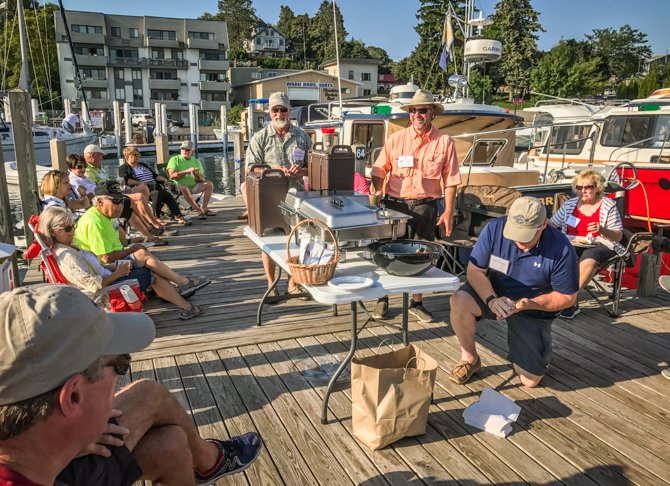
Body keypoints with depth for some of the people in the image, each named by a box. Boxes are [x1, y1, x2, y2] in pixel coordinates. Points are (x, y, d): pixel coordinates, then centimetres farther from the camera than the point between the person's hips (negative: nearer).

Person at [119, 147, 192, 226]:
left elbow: (155, 175, 33)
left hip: (155, 186, 6)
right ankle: (156, 218, -31)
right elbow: (125, 180, -8)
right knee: (157, 194, -36)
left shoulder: (143, 165, 33)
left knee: (168, 196, -22)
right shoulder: (124, 168, 11)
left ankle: (180, 217, -30)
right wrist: (139, 183, -18)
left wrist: (164, 179, 13)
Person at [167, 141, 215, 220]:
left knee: (209, 184, -13)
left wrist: (198, 176, -16)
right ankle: (199, 211, -36)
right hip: (179, 186, -5)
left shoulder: (196, 161, 13)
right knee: (184, 188, -38)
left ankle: (204, 208, -20)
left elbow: (202, 180, 8)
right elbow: (172, 176, -15)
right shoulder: (174, 160, 0)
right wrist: (187, 171, -18)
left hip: (193, 186, 5)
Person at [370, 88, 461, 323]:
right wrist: (378, 192, -11)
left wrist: (448, 211, -2)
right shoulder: (395, 139, 4)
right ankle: (383, 299, 22)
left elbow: (450, 180, 3)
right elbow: (379, 170, 7)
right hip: (395, 204, 0)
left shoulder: (444, 142, 2)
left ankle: (417, 303, 25)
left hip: (425, 207, 0)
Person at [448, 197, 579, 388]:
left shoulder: (561, 250, -23)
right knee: (459, 300, -33)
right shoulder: (495, 228, -20)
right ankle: (470, 358, -7)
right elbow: (474, 270, -16)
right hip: (494, 292, 1)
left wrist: (530, 304, -30)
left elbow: (567, 297, -14)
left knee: (530, 380, -6)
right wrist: (491, 299, -34)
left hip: (534, 310, -1)